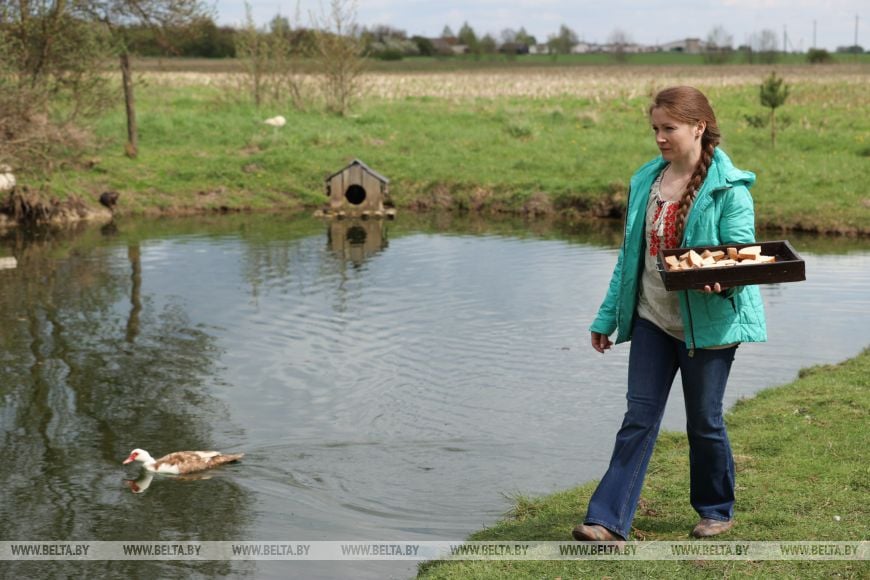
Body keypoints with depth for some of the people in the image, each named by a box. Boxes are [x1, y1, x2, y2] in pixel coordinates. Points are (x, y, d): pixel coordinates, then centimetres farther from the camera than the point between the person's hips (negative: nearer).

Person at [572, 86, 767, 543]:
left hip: (708, 321, -5)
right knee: (639, 419, 1)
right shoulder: (646, 180, 7)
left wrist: (721, 279, -36)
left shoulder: (728, 188, -10)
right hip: (652, 318, 5)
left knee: (704, 420, 7)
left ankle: (717, 510, 29)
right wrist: (607, 317, 13)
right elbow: (630, 255, 13)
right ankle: (608, 521, -2)